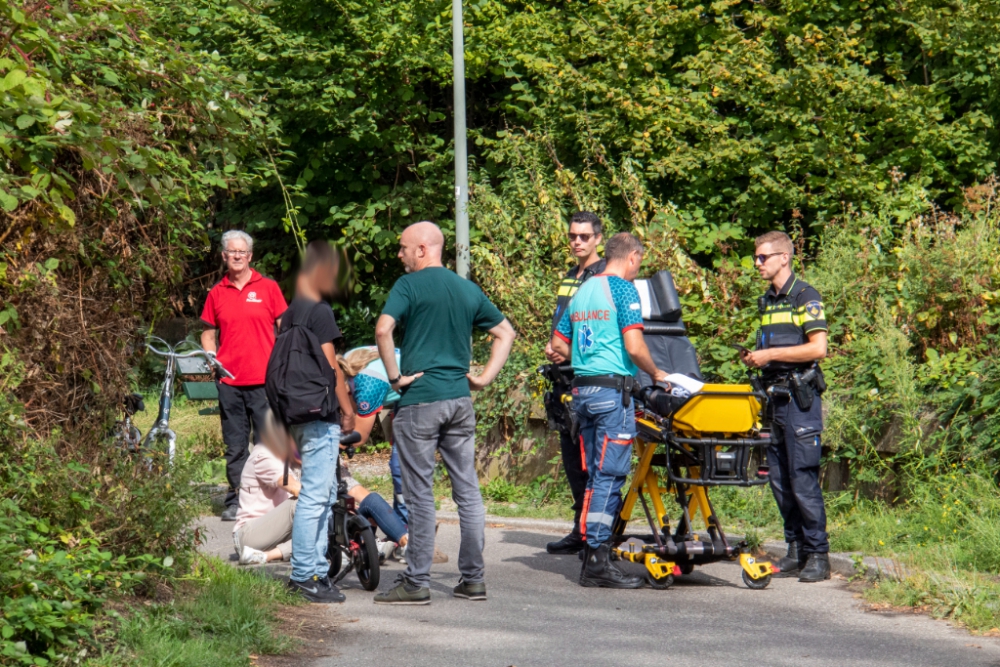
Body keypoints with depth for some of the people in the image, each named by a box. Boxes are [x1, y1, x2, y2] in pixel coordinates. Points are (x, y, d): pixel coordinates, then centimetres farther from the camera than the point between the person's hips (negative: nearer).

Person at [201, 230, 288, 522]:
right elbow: (209, 332, 18)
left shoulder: (268, 288, 4)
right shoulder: (216, 293, 10)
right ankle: (235, 500, 12)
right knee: (235, 446, 6)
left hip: (264, 380, -2)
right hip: (229, 381, 2)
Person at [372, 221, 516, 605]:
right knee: (468, 491, 8)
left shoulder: (410, 285, -7)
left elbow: (383, 329, -22)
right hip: (460, 400, 6)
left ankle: (416, 583, 3)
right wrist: (485, 377, 13)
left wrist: (394, 376, -12)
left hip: (419, 400, -6)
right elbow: (506, 333, 18)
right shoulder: (469, 290, 12)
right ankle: (473, 579, 12)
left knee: (420, 495, -1)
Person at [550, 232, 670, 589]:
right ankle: (597, 559, -8)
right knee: (610, 473, -6)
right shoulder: (623, 289, -7)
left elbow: (558, 345, 19)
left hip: (582, 388, 8)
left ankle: (593, 556, 13)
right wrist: (656, 374, 0)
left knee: (596, 474, 11)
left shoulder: (582, 291, 16)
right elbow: (634, 346, -15)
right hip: (613, 389, -8)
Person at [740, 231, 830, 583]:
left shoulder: (805, 296, -7)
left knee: (803, 478, -9)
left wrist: (771, 354, -14)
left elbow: (817, 348, -15)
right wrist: (755, 357, 8)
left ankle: (818, 555, -4)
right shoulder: (767, 301, 18)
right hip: (775, 395, 8)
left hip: (800, 395, -8)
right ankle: (796, 550, 14)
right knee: (779, 479, 8)